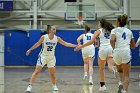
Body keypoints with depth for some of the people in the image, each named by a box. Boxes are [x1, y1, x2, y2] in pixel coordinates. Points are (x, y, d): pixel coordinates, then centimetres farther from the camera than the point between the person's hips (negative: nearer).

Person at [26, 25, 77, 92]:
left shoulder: (57, 38, -5)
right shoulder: (44, 37, -13)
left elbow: (65, 44, -2)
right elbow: (37, 44, 0)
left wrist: (75, 45, -9)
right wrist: (30, 50, 6)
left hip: (51, 57, 3)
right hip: (43, 56, -3)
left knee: (52, 73, 6)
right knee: (37, 71, -10)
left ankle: (54, 86, 25)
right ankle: (30, 86, -7)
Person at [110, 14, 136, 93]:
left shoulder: (114, 30, 5)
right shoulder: (129, 31, 15)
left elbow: (112, 40, -16)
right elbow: (133, 46, 19)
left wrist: (114, 48, 0)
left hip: (117, 52, 0)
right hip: (126, 52, 0)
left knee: (120, 70, 28)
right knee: (126, 75, 4)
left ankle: (121, 83, 4)